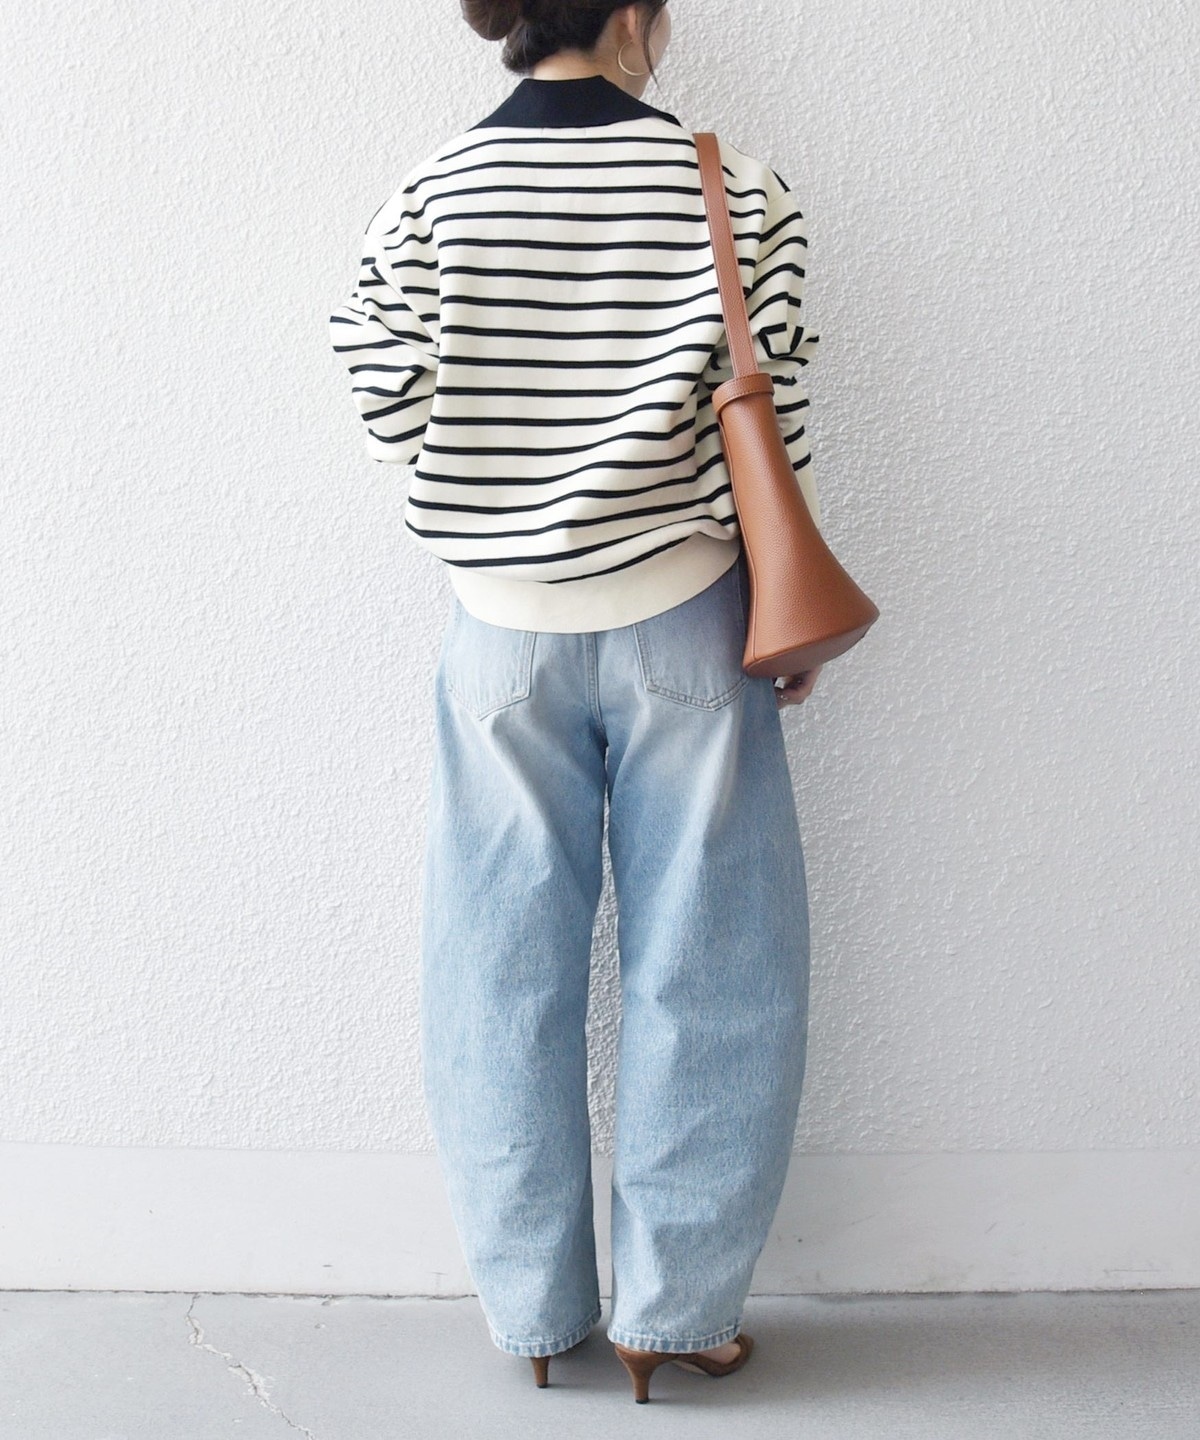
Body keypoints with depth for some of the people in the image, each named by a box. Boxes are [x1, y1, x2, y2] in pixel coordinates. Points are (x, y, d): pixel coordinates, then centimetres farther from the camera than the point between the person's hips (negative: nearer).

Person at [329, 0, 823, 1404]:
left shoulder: (431, 195, -2)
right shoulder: (736, 191, -4)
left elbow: (399, 417, -3)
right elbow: (769, 425, -5)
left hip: (504, 629, 1)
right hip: (683, 620, -1)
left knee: (506, 974, 12)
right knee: (703, 974, 10)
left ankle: (533, 1310, 25)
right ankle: (671, 1314, 21)